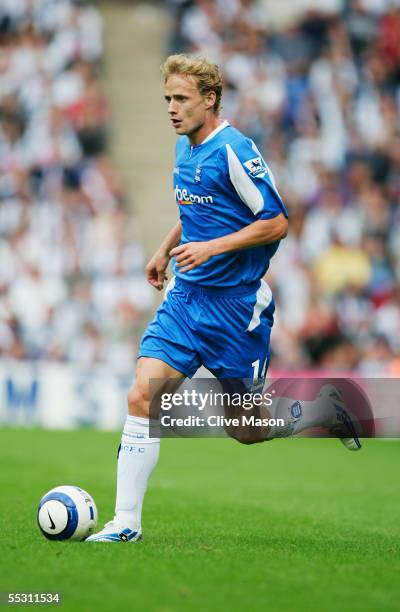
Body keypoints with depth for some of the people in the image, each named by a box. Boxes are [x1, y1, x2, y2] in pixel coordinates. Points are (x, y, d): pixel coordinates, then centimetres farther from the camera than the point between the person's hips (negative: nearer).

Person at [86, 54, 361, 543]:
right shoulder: (184, 147, 9)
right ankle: (126, 521, -7)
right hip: (185, 296, 7)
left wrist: (211, 248, -23)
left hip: (235, 302, -7)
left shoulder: (235, 150, -16)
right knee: (142, 396, -10)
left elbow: (277, 223, -17)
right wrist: (167, 248, 18)